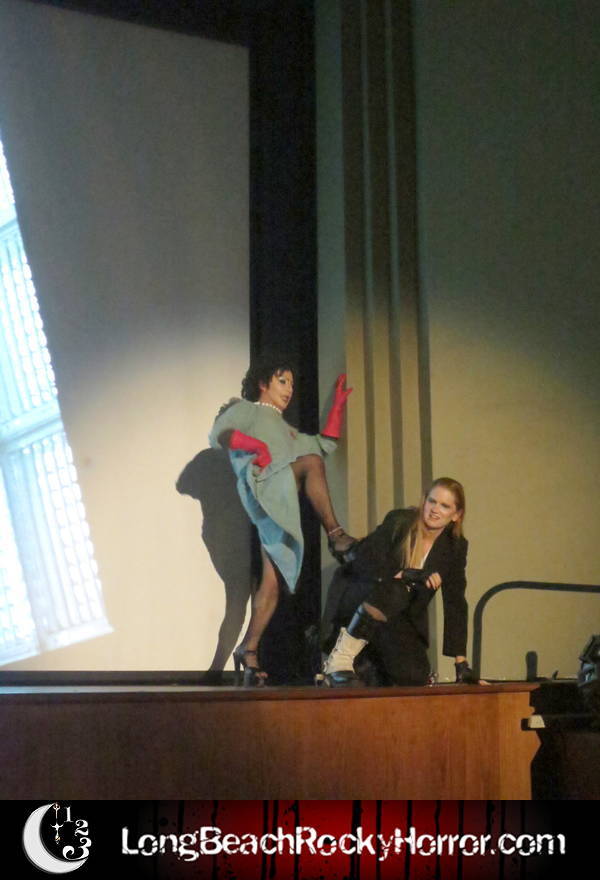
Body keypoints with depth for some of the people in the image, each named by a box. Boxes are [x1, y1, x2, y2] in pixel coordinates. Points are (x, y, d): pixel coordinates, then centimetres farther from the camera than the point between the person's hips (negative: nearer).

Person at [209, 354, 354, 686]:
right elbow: (217, 434, 0)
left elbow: (325, 444, 34)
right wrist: (256, 445, -13)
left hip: (283, 505, 6)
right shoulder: (245, 409, 18)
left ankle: (248, 650, -5)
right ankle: (336, 535, -36)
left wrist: (338, 405, 28)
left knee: (273, 582, -5)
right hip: (262, 485, -6)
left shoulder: (285, 430, 40)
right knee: (311, 461, -31)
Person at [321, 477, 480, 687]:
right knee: (394, 591, -37)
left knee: (414, 678, -12)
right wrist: (406, 574, -33)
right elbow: (362, 560, -22)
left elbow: (456, 605, -3)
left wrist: (462, 664, -7)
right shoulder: (399, 522, -14)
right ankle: (339, 661, -27)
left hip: (401, 618, 5)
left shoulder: (455, 547, -3)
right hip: (359, 601, -5)